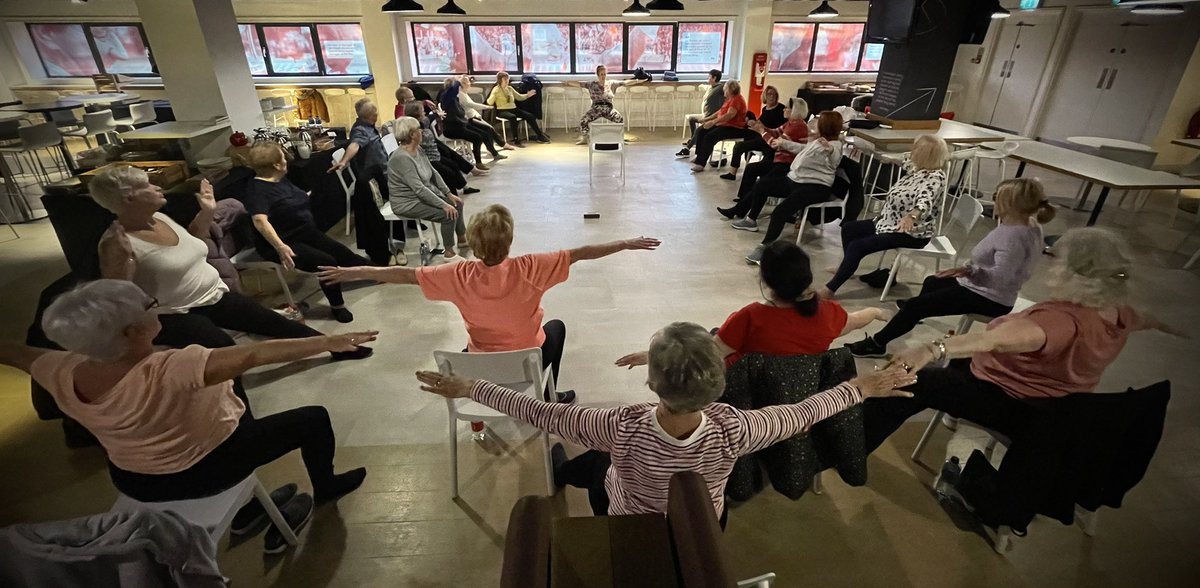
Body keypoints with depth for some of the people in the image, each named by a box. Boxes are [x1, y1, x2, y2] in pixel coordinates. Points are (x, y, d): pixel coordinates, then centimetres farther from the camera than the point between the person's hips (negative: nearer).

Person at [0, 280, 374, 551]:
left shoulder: (61, 374, -16)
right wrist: (328, 342, -41)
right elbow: (255, 355, -42)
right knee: (314, 419, 5)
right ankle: (325, 488, 33)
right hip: (203, 471, -7)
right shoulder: (167, 373, -38)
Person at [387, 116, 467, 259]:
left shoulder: (417, 149, 2)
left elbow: (433, 173, 8)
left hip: (424, 195, 10)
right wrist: (444, 205, -29)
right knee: (449, 214, -21)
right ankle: (449, 252, -6)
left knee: (456, 203, 8)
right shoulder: (402, 158, -26)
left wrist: (449, 194, 2)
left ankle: (462, 238, 25)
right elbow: (419, 189, -30)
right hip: (408, 203, -10)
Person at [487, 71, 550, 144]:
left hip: (514, 109, 6)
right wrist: (494, 95, -33)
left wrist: (527, 95, 8)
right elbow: (490, 102, -14)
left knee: (530, 116, -13)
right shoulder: (496, 89, -4)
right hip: (502, 111, -6)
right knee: (513, 117, -40)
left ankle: (540, 136, -4)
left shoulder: (510, 88, 15)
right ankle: (516, 139, -33)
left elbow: (519, 97, 25)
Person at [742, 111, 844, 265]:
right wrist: (782, 143, 45)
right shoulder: (818, 141, 16)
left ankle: (765, 247, -32)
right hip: (795, 180, 11)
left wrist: (829, 150, -57)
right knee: (762, 184, 18)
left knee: (781, 211, -35)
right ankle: (751, 220, 29)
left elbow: (834, 160, -35)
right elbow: (802, 149, 35)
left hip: (816, 187, -11)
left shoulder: (834, 145, -13)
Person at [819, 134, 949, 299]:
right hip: (891, 222, 10)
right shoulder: (916, 167, 2)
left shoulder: (936, 176, -24)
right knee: (848, 228, 14)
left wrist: (912, 215, -62)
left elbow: (925, 200, -43)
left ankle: (830, 289, -18)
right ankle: (846, 268, 30)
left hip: (912, 232, -10)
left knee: (857, 246, -23)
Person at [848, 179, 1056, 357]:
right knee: (932, 282, 31)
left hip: (989, 298, -11)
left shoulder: (1015, 236, -30)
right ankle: (912, 315, 58)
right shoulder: (1030, 225, 1)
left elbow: (1001, 276, -41)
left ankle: (877, 343, -3)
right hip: (982, 287, 11)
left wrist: (971, 272, -59)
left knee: (915, 306, -16)